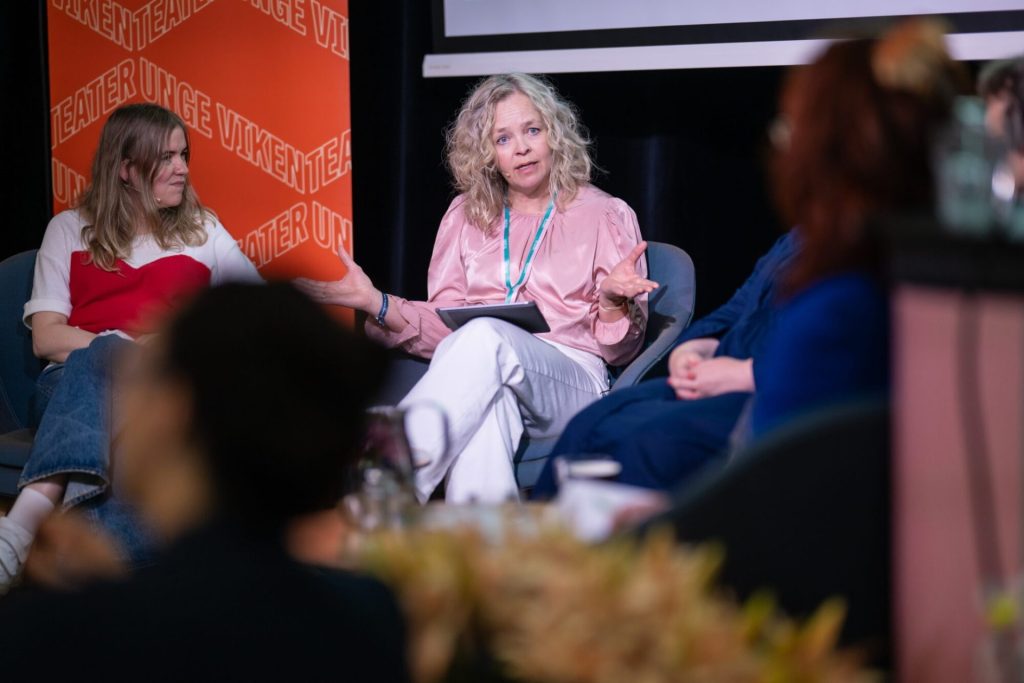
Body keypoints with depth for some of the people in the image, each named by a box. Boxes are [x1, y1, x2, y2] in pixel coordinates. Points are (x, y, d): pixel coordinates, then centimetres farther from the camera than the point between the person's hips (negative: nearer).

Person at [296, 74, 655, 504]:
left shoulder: (606, 216, 13)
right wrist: (376, 303, -4)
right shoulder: (466, 217, 22)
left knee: (484, 338, -37)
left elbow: (619, 350, 7)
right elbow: (445, 328, 13)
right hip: (480, 372, 2)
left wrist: (614, 301, -16)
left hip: (570, 381, -2)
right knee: (487, 405, -40)